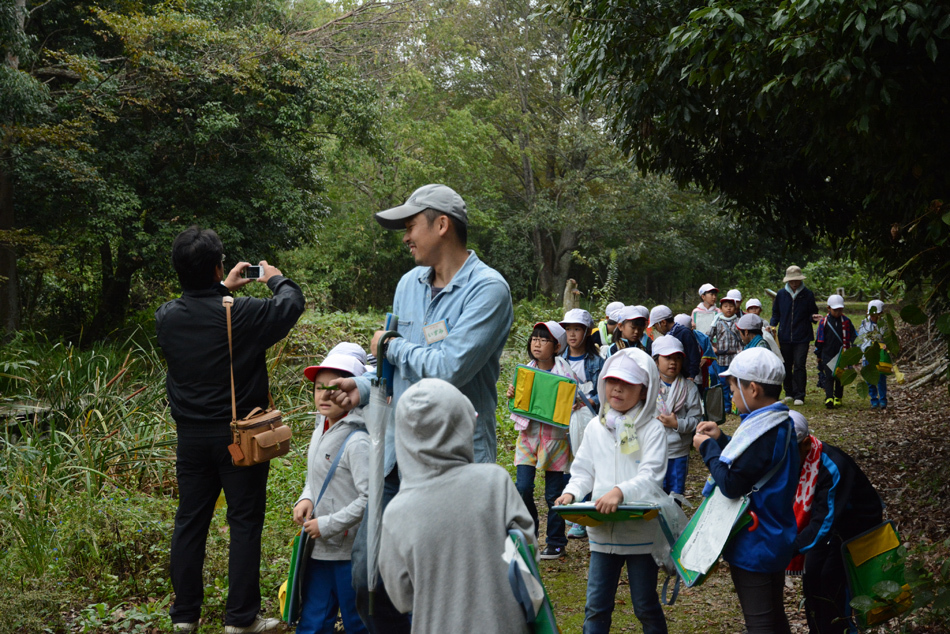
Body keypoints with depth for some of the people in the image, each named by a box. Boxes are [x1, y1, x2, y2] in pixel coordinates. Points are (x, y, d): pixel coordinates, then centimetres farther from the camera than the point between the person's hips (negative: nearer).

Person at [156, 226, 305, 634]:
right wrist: (276, 279, 18)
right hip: (240, 436, -5)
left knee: (190, 520, 13)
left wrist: (224, 290, 27)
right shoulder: (243, 314, -18)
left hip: (191, 436, 5)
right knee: (244, 523, 5)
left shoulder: (167, 317, -5)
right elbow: (292, 304, -2)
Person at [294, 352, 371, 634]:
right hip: (319, 547, 8)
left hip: (350, 550, -8)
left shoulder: (357, 441, -20)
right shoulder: (322, 428, 7)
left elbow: (369, 499, -24)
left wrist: (328, 525, -19)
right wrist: (306, 498, 1)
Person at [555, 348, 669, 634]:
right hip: (603, 530, 4)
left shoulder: (652, 429, -8)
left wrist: (621, 491, -35)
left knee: (645, 605, 11)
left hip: (641, 532, -4)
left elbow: (651, 476, -18)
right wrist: (571, 493, -9)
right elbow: (584, 471, 10)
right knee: (596, 605, 8)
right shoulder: (596, 427, 6)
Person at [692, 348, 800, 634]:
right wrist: (720, 440, 6)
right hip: (777, 538, 10)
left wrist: (707, 447, -15)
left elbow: (731, 483, -28)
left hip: (754, 545, -10)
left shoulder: (762, 431, -27)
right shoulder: (781, 423, 5)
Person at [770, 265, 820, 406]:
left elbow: (811, 313, 7)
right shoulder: (781, 294, 5)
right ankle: (789, 393, 23)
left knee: (799, 365, -8)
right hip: (785, 337, 3)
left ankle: (799, 396, -1)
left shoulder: (807, 294, 0)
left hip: (802, 337, -3)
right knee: (786, 366, 10)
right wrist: (772, 325, -5)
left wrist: (813, 317, -16)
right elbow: (776, 314, 12)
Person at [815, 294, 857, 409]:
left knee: (840, 377, 9)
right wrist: (818, 354, 8)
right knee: (829, 377, -7)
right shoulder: (824, 322, -1)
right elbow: (819, 339, 5)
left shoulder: (846, 322, 3)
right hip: (828, 355, -1)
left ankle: (838, 398, 19)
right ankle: (829, 398, -12)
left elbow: (853, 337, 10)